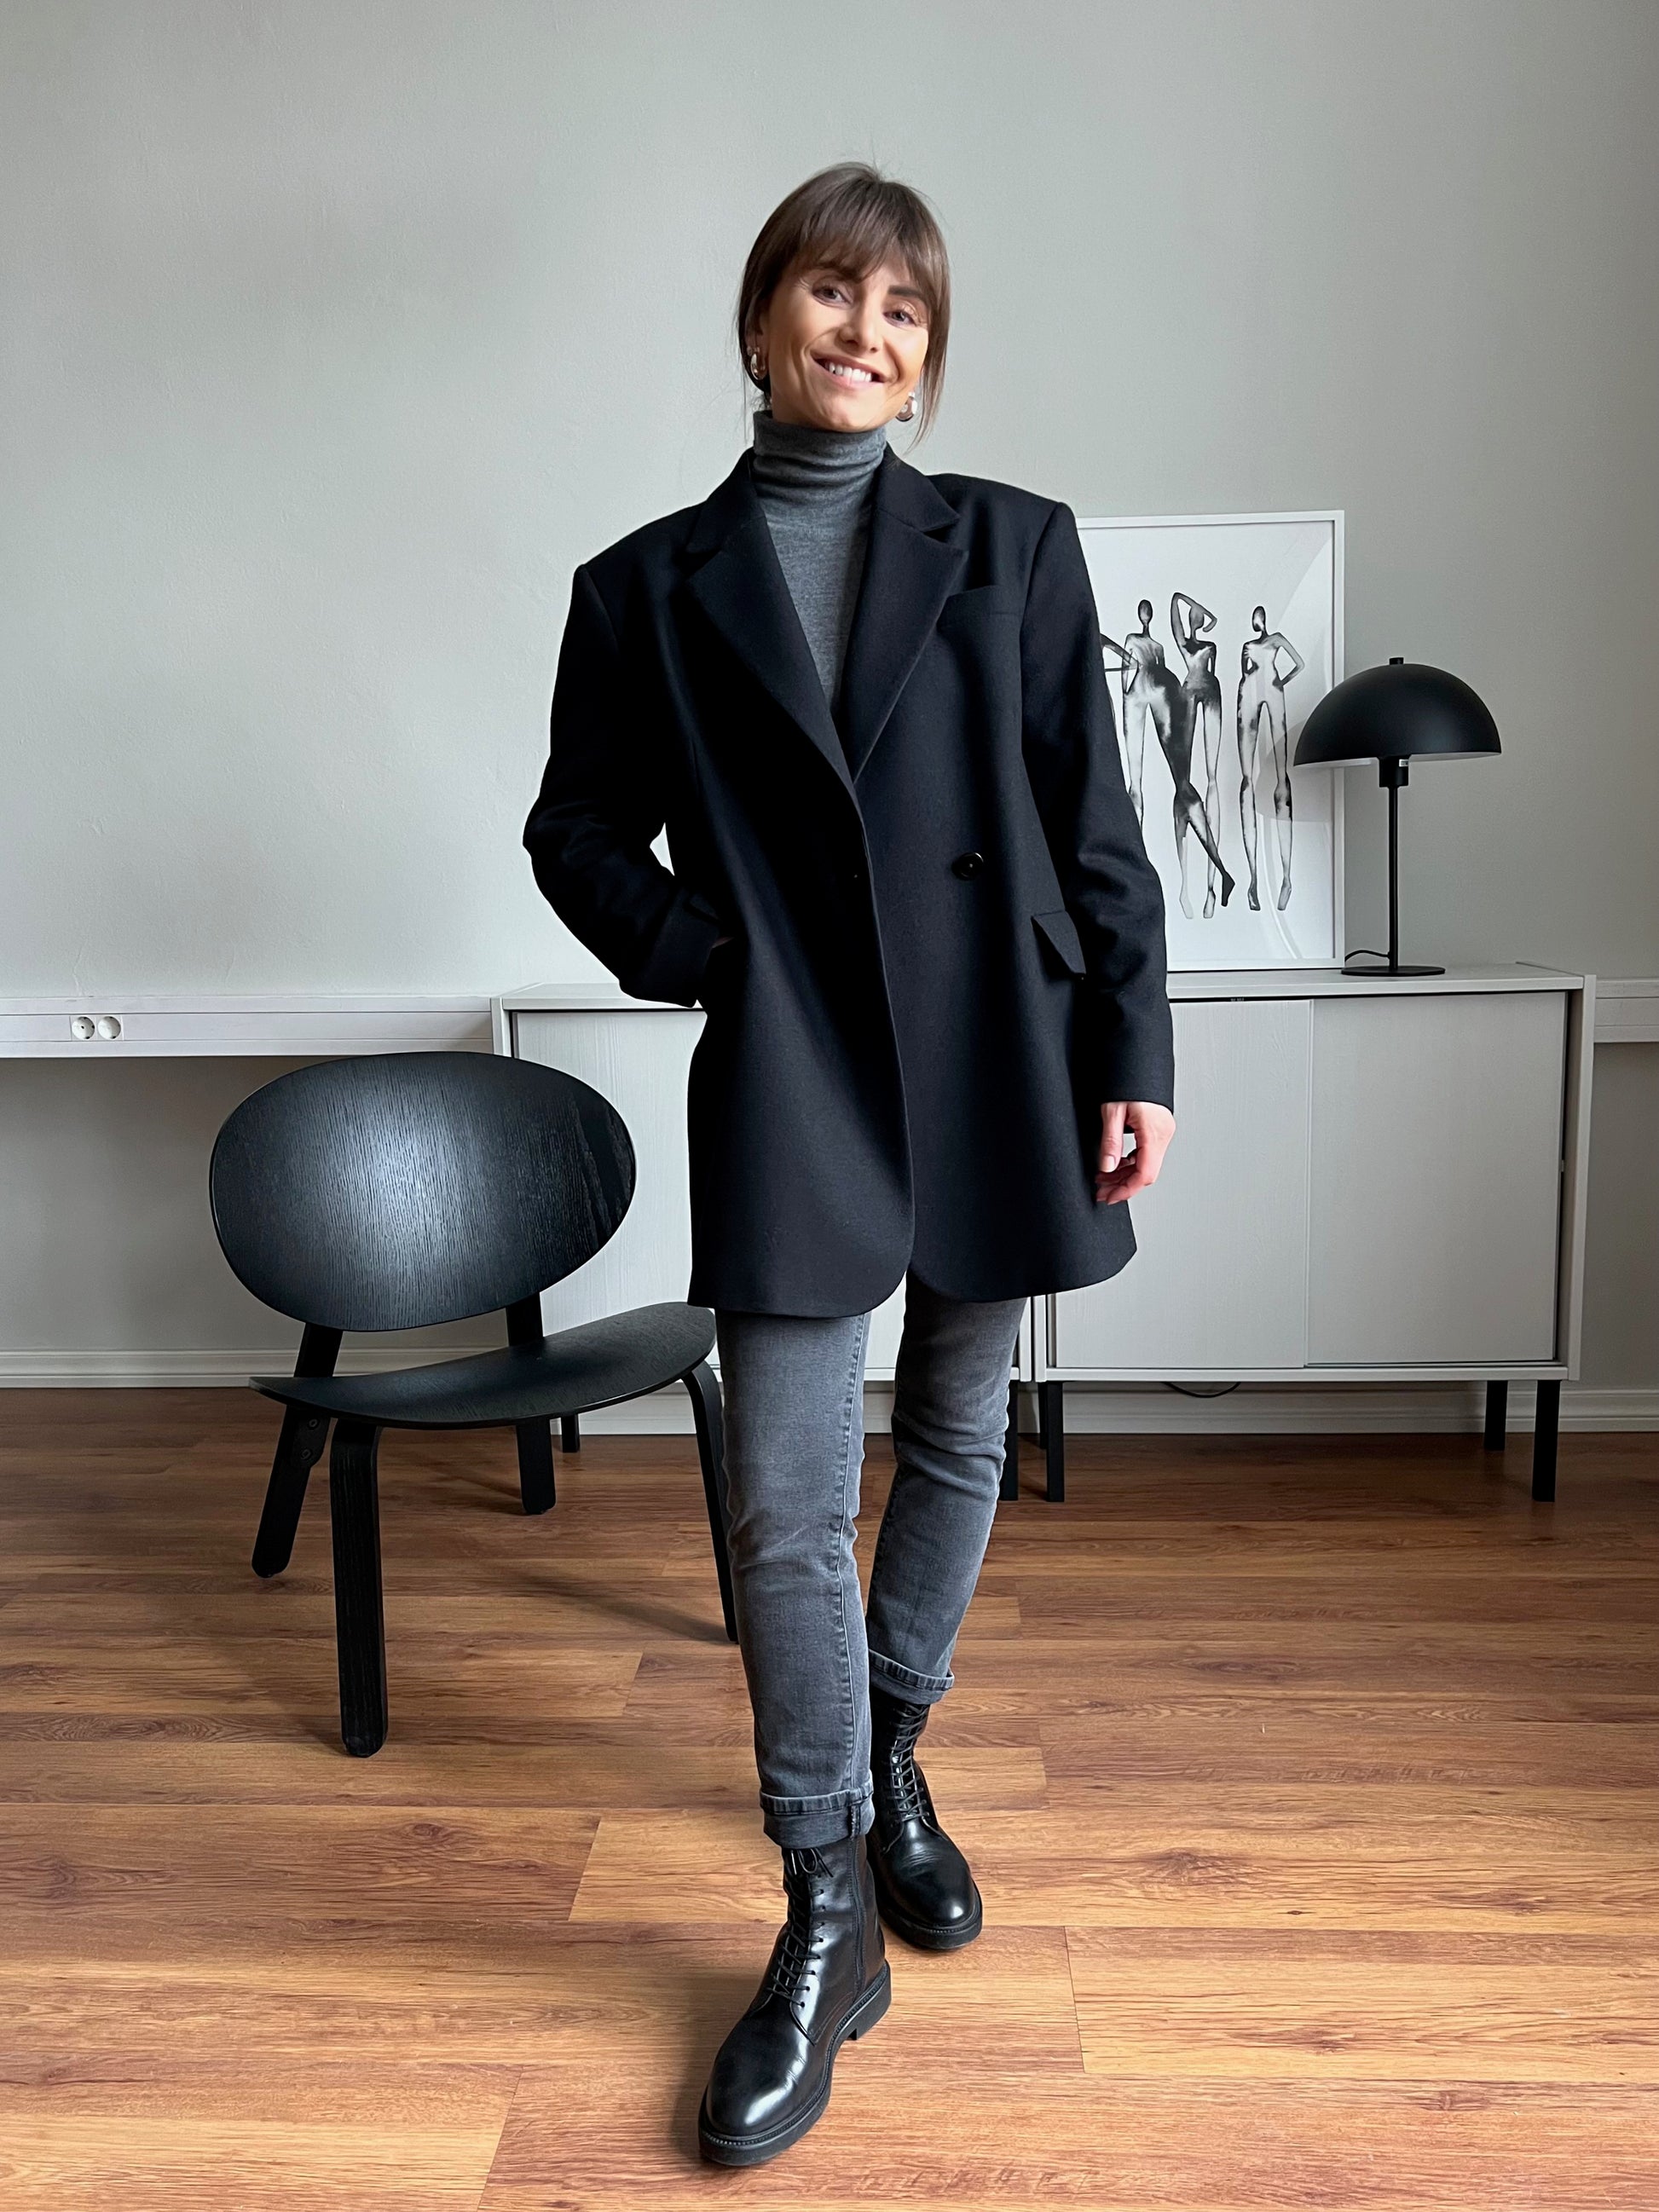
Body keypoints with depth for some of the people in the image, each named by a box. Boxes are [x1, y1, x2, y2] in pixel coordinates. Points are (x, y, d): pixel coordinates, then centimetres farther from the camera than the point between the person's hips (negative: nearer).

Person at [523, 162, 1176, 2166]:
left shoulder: (1014, 547, 7)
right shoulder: (648, 589, 7)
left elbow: (1096, 822, 4)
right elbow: (577, 827, 14)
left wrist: (1134, 1059, 0)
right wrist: (689, 947, -3)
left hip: (996, 1062, 2)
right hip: (789, 1090, -1)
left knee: (956, 1443, 15)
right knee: (787, 1508, -2)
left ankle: (895, 1763, 40)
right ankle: (826, 1924, 17)